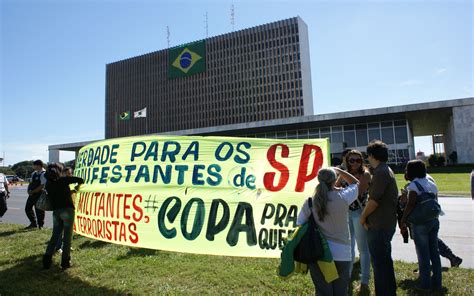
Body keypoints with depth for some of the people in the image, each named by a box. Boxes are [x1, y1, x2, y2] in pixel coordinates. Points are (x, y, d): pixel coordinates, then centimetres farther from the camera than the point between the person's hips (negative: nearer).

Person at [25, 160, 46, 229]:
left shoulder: (43, 174, -16)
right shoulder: (34, 173, 10)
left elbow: (42, 186, -21)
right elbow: (31, 182, 16)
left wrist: (33, 191, -17)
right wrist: (29, 190, -2)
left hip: (39, 195, -8)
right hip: (32, 194, 9)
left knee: (39, 210, 1)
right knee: (27, 208, 15)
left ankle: (40, 225, 17)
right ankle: (33, 223, 31)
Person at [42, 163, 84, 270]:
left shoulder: (48, 184, 11)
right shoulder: (63, 180, -3)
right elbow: (80, 180, -7)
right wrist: (77, 186, 14)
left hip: (56, 212, 5)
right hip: (67, 210, -5)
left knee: (55, 235, 15)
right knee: (67, 235, 2)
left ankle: (47, 260, 13)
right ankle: (65, 261, 4)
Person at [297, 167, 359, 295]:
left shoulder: (310, 202, -5)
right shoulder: (342, 197, -13)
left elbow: (300, 226, 1)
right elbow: (356, 183, 8)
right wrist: (338, 170, 12)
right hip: (341, 253, -1)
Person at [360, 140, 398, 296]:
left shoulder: (380, 172, -19)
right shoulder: (386, 170, 14)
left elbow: (374, 200, -22)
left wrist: (363, 217, -9)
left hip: (379, 225, -10)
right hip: (387, 223, 10)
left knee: (379, 262, 0)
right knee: (385, 259, 21)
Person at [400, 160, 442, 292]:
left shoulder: (414, 184, -14)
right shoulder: (431, 183, 10)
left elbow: (411, 204, -22)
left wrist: (403, 219, -13)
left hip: (420, 223, -7)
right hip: (434, 220, 7)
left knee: (423, 254, 3)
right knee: (434, 252, 14)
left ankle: (425, 284, 11)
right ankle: (437, 282, 23)